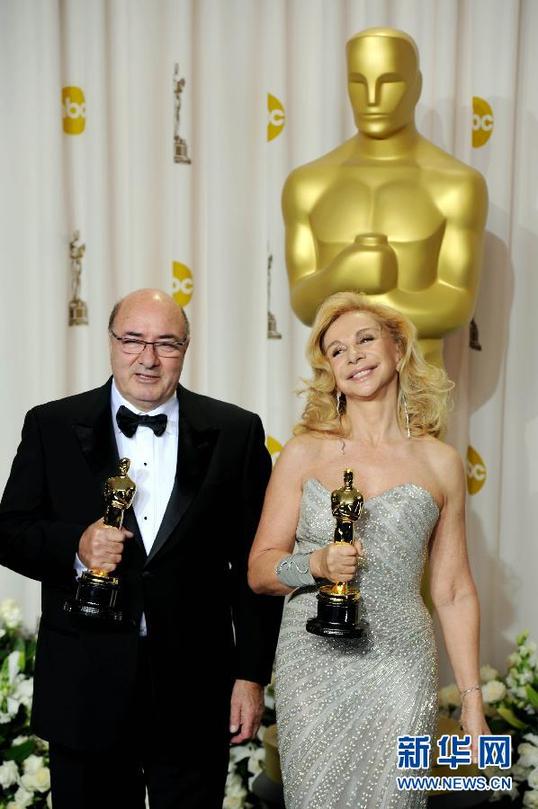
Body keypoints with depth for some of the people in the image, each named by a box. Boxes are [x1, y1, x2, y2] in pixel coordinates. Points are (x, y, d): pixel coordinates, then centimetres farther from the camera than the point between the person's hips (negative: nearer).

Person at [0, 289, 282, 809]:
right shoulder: (51, 426, 1)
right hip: (85, 688, 1)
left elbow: (254, 562, 1)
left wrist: (252, 674, -1)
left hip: (195, 690, 0)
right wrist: (75, 547, -18)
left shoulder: (235, 433, 0)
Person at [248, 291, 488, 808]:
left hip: (399, 666, 0)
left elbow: (453, 592, 7)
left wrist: (472, 702, 5)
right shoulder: (303, 454, 2)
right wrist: (316, 563, -17)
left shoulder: (440, 463, 3)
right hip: (312, 663, 0)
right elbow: (259, 570, 3)